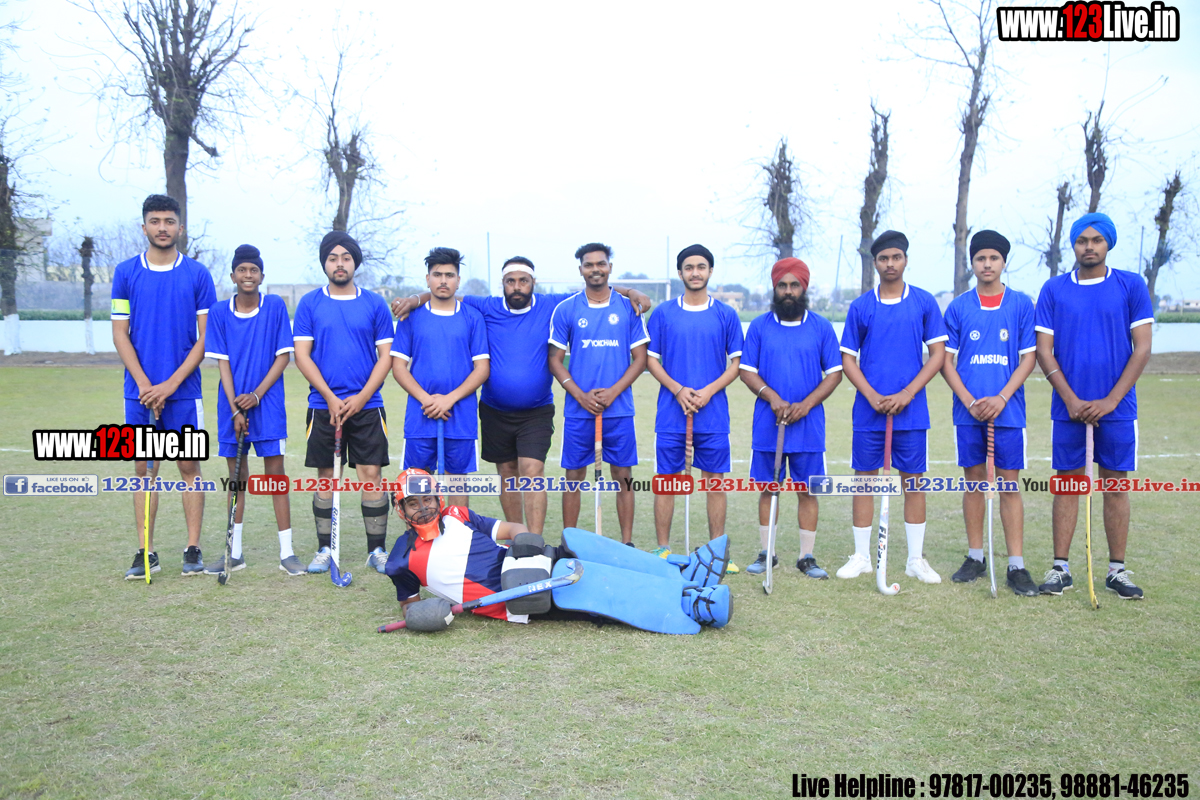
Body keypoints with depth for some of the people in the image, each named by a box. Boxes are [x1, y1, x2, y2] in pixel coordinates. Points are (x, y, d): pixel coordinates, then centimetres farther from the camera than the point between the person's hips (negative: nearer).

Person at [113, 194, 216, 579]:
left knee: (189, 466, 3)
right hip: (140, 391, 1)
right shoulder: (126, 272, 6)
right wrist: (144, 385, -8)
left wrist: (170, 384, -10)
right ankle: (145, 553, 13)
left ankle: (193, 549, 11)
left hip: (184, 390, -1)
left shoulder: (198, 274, 1)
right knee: (144, 469, 6)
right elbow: (120, 333, 4)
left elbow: (206, 336, -1)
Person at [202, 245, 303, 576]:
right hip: (232, 405, 2)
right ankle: (235, 553, 19)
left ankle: (287, 552, 5)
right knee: (236, 477, 10)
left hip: (269, 404, -2)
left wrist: (257, 394, -12)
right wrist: (235, 408, -9)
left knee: (275, 473, -1)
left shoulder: (275, 306, -2)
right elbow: (222, 362, 0)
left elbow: (283, 356, -3)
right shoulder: (219, 313, 2)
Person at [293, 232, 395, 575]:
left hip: (366, 405, 0)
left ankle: (377, 550, 7)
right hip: (323, 405, 0)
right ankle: (325, 550, 15)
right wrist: (330, 398, -10)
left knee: (371, 474, -2)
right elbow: (301, 355, 0)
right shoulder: (310, 303, 5)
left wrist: (361, 398, -9)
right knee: (325, 476, 5)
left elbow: (385, 356, 3)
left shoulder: (375, 304, 5)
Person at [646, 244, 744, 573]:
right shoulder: (663, 314, 5)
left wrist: (709, 391, -10)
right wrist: (678, 390, -10)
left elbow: (736, 363, 6)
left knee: (715, 480, 4)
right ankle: (663, 550, 13)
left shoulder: (726, 315, 6)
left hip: (713, 414, 0)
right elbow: (652, 360, 5)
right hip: (671, 413, 0)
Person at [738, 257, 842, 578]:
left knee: (806, 490, 4)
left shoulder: (821, 327, 4)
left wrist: (806, 404, -11)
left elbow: (834, 373, 3)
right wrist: (773, 398, -14)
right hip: (767, 425, 1)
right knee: (768, 488, 6)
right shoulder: (759, 326, 5)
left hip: (809, 426, 0)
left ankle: (807, 556, 13)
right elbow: (747, 371, 3)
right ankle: (766, 553, 17)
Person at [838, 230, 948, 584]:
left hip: (911, 410, 0)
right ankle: (862, 557, 16)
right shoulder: (861, 307, 5)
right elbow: (848, 358, 4)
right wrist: (873, 396, -9)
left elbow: (938, 353, 1)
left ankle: (916, 559, 16)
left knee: (913, 481, 5)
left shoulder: (924, 302, 3)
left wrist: (907, 393, -10)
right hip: (868, 411, 1)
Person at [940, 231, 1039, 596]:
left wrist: (1001, 398, -12)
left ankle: (1016, 566, 4)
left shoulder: (1021, 304, 3)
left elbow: (1029, 358, 1)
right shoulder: (958, 307, 5)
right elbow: (946, 360, 4)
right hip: (967, 412, 1)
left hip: (1008, 410, -1)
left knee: (1009, 484, 0)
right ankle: (975, 557, 19)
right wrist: (970, 401, -8)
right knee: (974, 481, 8)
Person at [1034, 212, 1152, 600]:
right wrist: (1072, 400, -8)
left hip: (1116, 407, 0)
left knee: (1115, 485, 5)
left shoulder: (1131, 286, 2)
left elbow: (1142, 349, -1)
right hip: (1068, 407, 0)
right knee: (1067, 484, 5)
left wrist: (1110, 401, -10)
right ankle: (1060, 568, 11)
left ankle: (1117, 570, 14)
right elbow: (1044, 351, 1)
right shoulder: (1054, 289, 4)